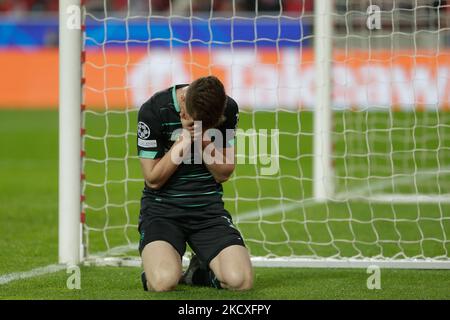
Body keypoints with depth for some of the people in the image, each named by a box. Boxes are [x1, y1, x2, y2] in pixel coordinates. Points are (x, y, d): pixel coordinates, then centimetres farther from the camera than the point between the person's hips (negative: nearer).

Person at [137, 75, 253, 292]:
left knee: (240, 280, -22)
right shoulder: (153, 111, -13)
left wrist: (204, 142, -17)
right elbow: (153, 180, -10)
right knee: (163, 281, -31)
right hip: (162, 207, -3)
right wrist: (185, 138, -21)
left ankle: (200, 271, 13)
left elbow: (223, 174, 2)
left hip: (208, 208, 3)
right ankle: (151, 273, 8)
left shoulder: (228, 110, -3)